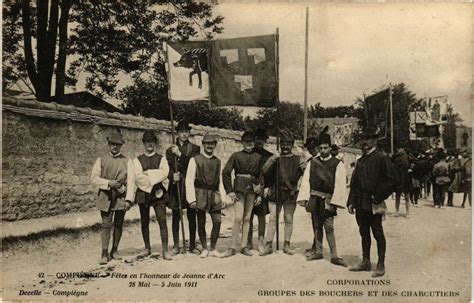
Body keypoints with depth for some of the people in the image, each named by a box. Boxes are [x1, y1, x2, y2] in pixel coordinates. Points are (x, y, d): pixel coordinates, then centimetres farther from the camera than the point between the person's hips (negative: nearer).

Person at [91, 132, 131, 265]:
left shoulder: (126, 161, 8)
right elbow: (94, 178, 1)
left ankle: (114, 250, 20)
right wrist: (109, 183, -14)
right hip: (105, 196, -1)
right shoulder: (101, 160, 7)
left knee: (118, 225, 7)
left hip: (121, 196, 1)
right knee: (106, 225, -7)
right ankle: (105, 253, -3)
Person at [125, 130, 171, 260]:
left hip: (158, 194, -1)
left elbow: (164, 173, -10)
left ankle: (165, 250, -5)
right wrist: (129, 198, -5)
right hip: (143, 194, 1)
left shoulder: (161, 159, 9)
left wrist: (147, 173, -11)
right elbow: (131, 179, 3)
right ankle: (147, 248, 24)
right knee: (144, 223, 9)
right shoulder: (136, 161, 9)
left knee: (162, 221, -9)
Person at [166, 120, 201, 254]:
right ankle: (176, 246, 12)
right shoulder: (170, 150, 11)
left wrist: (180, 154, -15)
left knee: (192, 217, 3)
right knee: (175, 217, 3)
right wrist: (172, 176, -17)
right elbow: (167, 168, 4)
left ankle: (192, 245, 12)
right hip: (176, 186, 1)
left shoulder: (195, 149, 8)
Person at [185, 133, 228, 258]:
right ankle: (204, 249, 18)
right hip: (200, 195, -3)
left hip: (214, 195, 4)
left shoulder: (217, 161, 13)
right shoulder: (195, 160, -1)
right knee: (201, 223, 4)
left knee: (217, 222, -3)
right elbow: (189, 181, -5)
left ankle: (213, 249, 12)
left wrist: (223, 197, 10)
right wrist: (192, 199, -12)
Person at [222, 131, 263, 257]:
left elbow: (260, 176, 11)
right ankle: (233, 247, -3)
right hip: (239, 189, -3)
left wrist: (260, 194, 6)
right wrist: (229, 191, -9)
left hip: (252, 190, 3)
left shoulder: (258, 157, 9)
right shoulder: (236, 156, 0)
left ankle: (244, 247, 13)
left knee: (247, 218, 6)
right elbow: (225, 173, -4)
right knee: (238, 218, -10)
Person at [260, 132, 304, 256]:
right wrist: (271, 160, -21)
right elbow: (265, 171, -4)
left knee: (289, 219, 5)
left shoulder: (297, 159, 8)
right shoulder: (275, 158, 8)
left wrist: (302, 168, -19)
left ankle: (287, 245, 14)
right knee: (273, 219, 0)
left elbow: (301, 176, 3)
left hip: (290, 193, 0)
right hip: (275, 193, 0)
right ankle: (268, 245, 4)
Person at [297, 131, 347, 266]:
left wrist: (333, 202, -13)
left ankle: (334, 255, -2)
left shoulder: (337, 164, -3)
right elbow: (306, 180, 5)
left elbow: (339, 185, -7)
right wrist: (304, 198, -3)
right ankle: (318, 251, 24)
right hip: (314, 198, 4)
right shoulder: (313, 162, 7)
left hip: (327, 199, -4)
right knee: (316, 226, 12)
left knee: (329, 227, -9)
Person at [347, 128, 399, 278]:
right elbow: (354, 182, 15)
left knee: (378, 233, 1)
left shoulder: (381, 158, -7)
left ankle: (381, 265, 11)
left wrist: (378, 197, -12)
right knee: (364, 233, 14)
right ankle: (365, 262, 25)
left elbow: (393, 180, -13)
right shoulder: (361, 160, 15)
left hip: (373, 204, -7)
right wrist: (351, 202, 8)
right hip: (360, 204, 7)